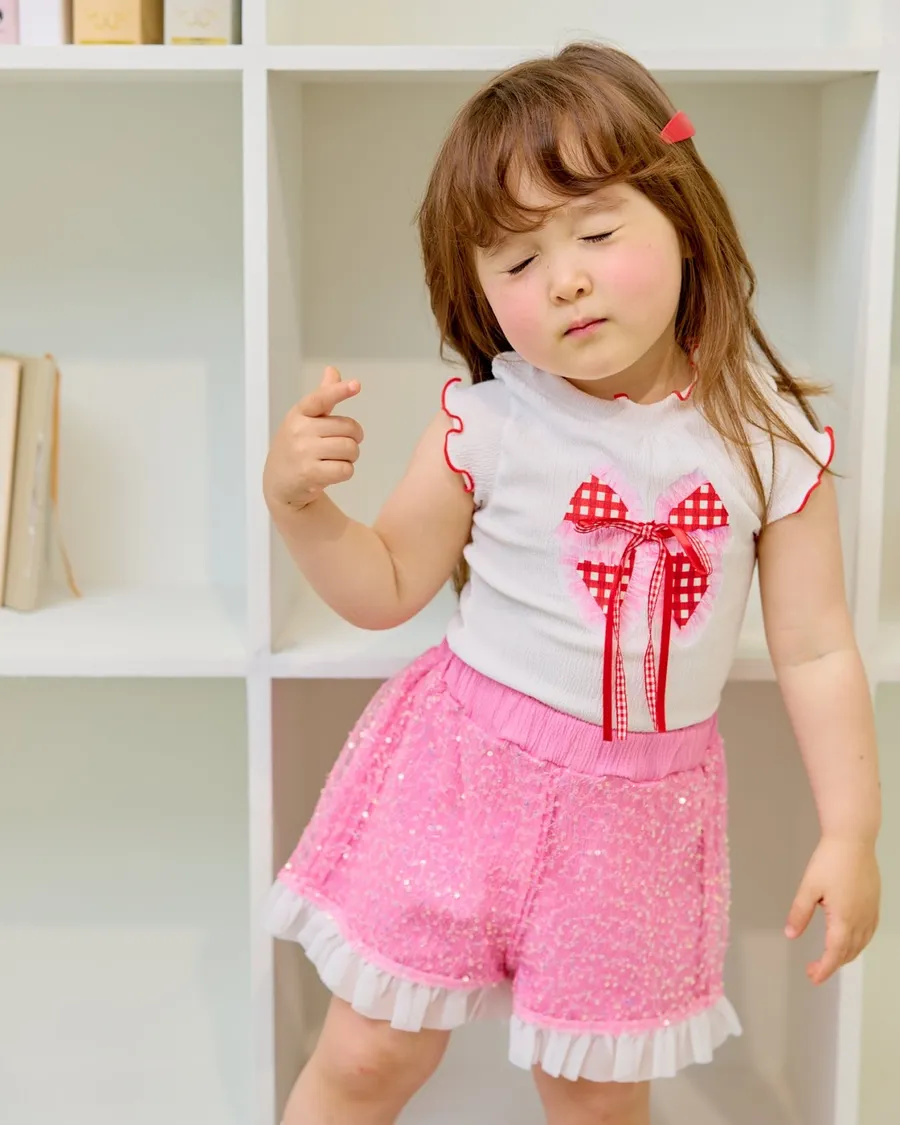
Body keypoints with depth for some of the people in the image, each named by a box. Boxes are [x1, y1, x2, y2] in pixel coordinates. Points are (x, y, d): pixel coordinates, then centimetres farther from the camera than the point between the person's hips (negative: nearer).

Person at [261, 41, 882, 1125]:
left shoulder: (771, 438, -9)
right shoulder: (489, 422, -11)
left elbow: (815, 652, -2)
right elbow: (385, 588, 1)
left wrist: (849, 835, -2)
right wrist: (297, 502, -17)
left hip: (637, 802, 1)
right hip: (463, 768, 0)